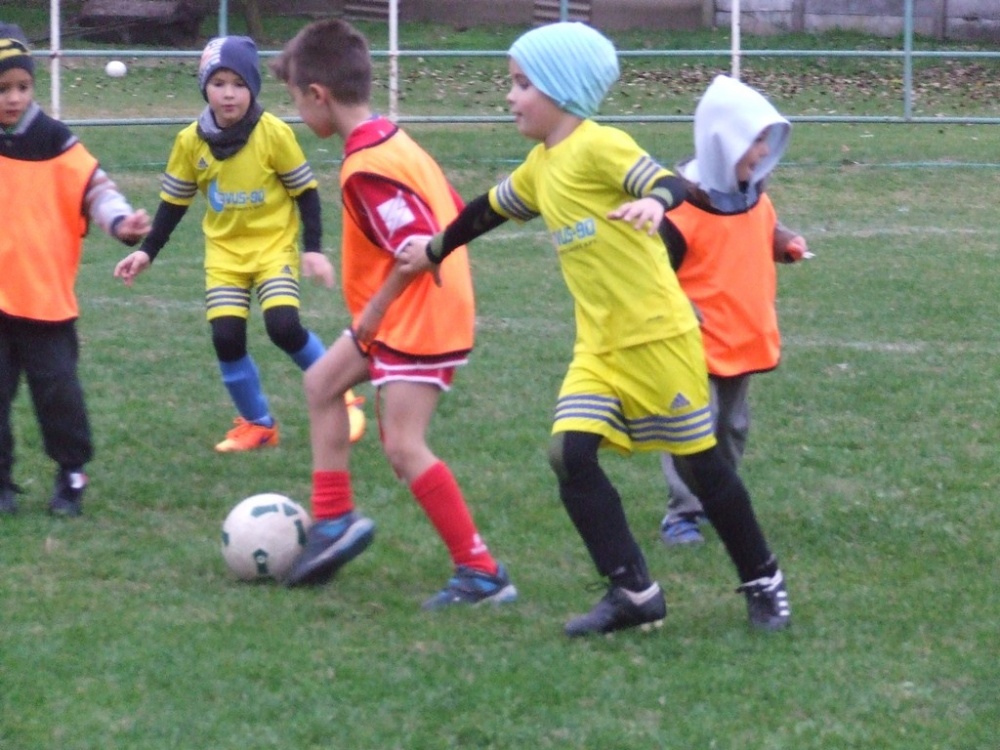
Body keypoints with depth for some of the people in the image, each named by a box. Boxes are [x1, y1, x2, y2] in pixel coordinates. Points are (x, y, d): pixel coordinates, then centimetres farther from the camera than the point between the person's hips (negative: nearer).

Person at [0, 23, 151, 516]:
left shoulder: (53, 142, -2)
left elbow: (93, 188, -6)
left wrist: (120, 221, -23)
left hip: (46, 295, -1)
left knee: (57, 389, 1)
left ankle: (72, 476, 16)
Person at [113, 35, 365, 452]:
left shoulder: (274, 134, -14)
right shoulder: (191, 142, -6)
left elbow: (305, 191, -5)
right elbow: (174, 201, 6)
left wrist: (313, 248, -10)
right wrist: (147, 252, 1)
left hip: (274, 245, -3)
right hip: (225, 251, 3)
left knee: (283, 326, -21)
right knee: (226, 336, -9)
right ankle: (258, 425, 12)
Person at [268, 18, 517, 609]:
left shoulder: (366, 168, -23)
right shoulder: (393, 141, 8)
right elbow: (454, 215, 15)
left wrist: (375, 311, -17)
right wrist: (463, 296, 21)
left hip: (418, 320, -11)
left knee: (404, 446, -11)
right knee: (322, 382, 21)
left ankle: (482, 574, -10)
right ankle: (335, 519, 24)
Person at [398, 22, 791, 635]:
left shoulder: (599, 146, -13)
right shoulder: (540, 166, 11)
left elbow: (672, 184, -25)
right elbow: (491, 208, 28)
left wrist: (652, 202, -47)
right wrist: (437, 250, 39)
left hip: (659, 332, -7)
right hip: (600, 347, 7)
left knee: (702, 461, 2)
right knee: (571, 454, -10)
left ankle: (764, 583, 20)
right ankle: (634, 593, -5)